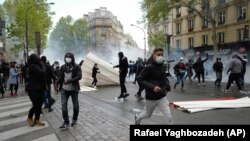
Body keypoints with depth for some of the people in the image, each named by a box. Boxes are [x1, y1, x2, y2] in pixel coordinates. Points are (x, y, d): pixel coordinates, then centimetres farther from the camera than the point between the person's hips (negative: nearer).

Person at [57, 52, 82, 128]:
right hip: (64, 89, 2)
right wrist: (58, 84, -2)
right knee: (63, 106, -4)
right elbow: (60, 77, 12)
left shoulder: (77, 67, -7)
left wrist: (69, 81, -24)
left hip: (74, 89, -2)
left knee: (75, 106, 8)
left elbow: (79, 76, -16)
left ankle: (74, 120, 29)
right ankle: (66, 122, 7)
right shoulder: (63, 67, 4)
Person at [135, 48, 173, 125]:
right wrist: (152, 87, -30)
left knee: (168, 117, -7)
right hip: (151, 97, -3)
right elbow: (139, 79, -20)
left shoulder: (163, 67, 0)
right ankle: (137, 118, 55)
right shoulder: (149, 67, -18)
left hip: (162, 97, 4)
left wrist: (167, 85, 0)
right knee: (148, 114, 21)